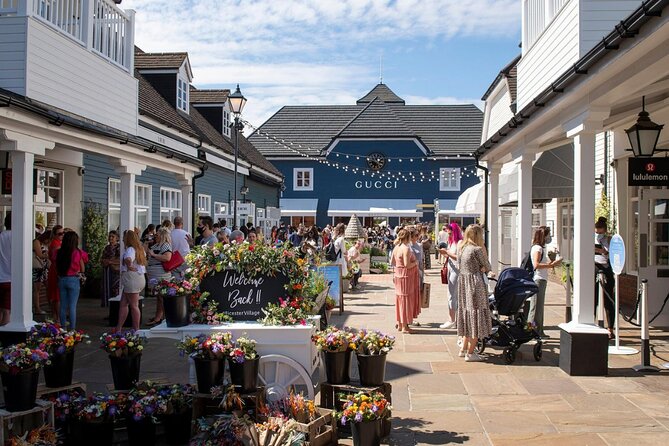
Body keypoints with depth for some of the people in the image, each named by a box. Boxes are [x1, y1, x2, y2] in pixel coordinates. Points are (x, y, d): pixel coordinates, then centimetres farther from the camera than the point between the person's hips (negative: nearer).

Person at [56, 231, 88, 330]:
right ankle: (72, 329, 3)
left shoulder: (59, 253, -2)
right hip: (73, 280, -4)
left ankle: (63, 328, 19)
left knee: (63, 306, 13)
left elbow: (57, 268, 6)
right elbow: (83, 270, -2)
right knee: (72, 307, 1)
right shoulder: (78, 253, -11)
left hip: (61, 280, 4)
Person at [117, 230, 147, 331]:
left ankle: (136, 330, 4)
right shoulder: (139, 249, 15)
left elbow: (128, 259, -38)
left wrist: (129, 266, -18)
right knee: (123, 304, 13)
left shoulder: (130, 249, -16)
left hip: (132, 279, -10)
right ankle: (118, 328, 15)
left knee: (133, 306, -2)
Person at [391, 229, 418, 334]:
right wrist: (416, 263, -8)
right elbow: (407, 265, -24)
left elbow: (392, 262, 13)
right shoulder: (406, 249, -20)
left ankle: (399, 324, 25)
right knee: (406, 299, -1)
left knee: (399, 298, 15)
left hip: (398, 275, 9)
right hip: (405, 276, -9)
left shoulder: (396, 248, 7)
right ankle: (404, 327, 4)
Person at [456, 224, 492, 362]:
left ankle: (464, 349, 23)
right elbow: (487, 267, -6)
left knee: (468, 315, 18)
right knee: (476, 316, 0)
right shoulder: (477, 249, -14)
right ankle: (470, 353, 3)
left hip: (462, 283, 8)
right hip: (475, 284, -8)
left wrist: (479, 268, 8)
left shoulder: (461, 249, 8)